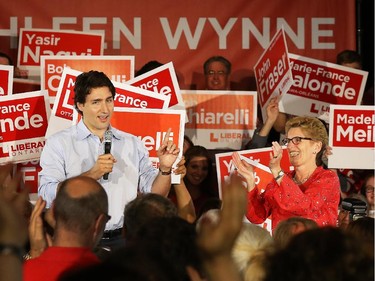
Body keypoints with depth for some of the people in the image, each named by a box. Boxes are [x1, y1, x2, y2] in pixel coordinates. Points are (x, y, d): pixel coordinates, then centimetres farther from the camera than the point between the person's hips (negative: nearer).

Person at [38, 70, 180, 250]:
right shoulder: (58, 144, 5)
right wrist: (91, 175, -14)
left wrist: (165, 169, -5)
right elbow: (46, 196, -8)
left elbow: (155, 194, 14)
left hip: (122, 240, 3)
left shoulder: (133, 144, 16)